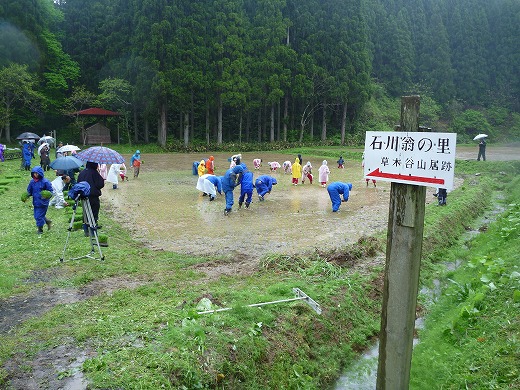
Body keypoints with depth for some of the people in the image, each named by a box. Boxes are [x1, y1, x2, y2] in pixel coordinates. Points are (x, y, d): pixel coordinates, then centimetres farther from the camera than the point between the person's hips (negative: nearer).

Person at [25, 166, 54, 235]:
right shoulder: (32, 182, 5)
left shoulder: (45, 181, -14)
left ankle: (40, 231, 12)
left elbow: (50, 191, -9)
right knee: (36, 216, 14)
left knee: (39, 216, -4)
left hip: (43, 203, -7)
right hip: (35, 202, 7)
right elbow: (29, 191, 18)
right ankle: (48, 221, 38)